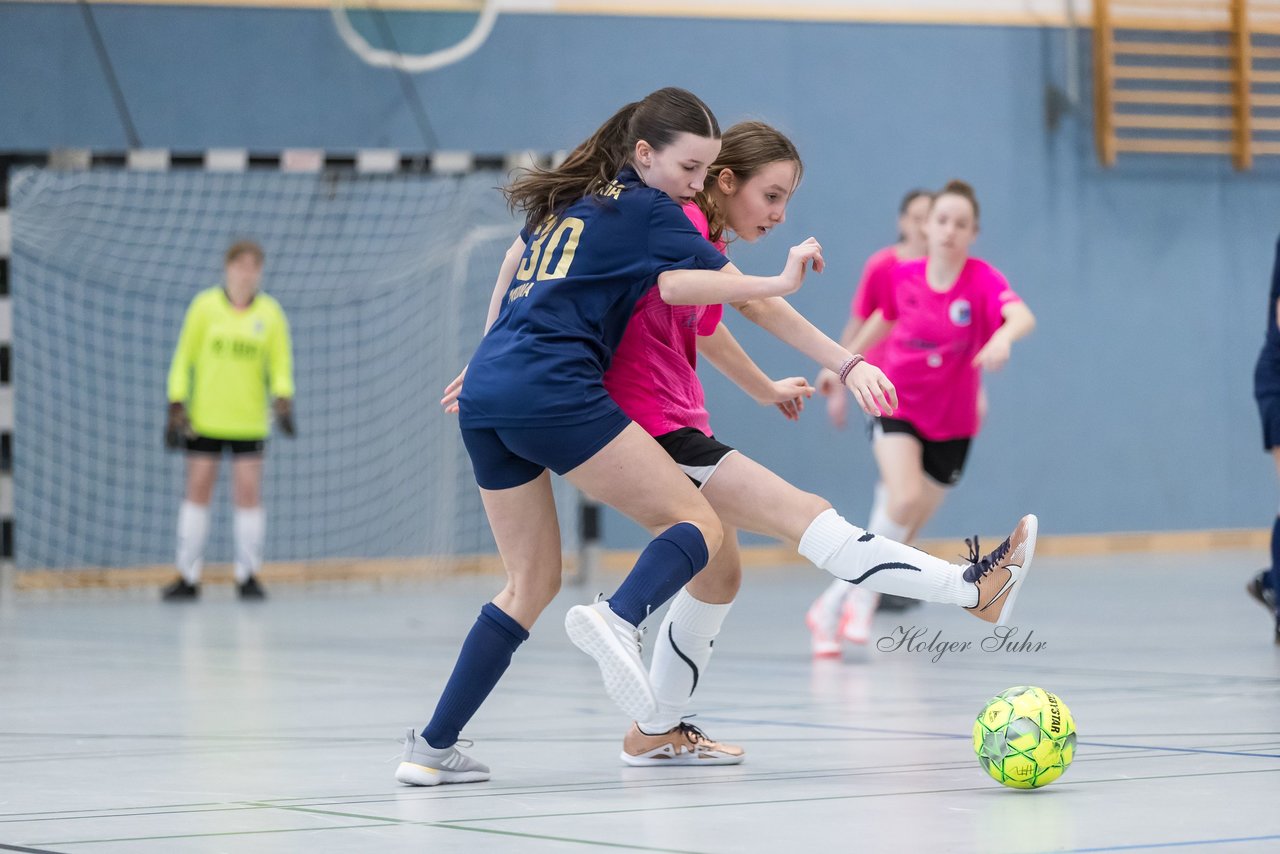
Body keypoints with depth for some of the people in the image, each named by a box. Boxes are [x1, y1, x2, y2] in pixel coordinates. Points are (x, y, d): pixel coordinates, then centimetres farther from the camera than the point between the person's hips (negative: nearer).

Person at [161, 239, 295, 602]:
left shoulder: (270, 313, 2)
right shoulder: (205, 306, -1)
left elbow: (280, 364, 5)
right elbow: (183, 358, 4)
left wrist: (283, 401, -13)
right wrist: (176, 407, -3)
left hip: (249, 420, 0)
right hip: (204, 418, 0)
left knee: (249, 493, -3)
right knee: (198, 490, 0)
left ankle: (247, 575, 7)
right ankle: (188, 577, 7)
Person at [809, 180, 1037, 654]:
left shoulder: (982, 279, -16)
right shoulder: (903, 276, -6)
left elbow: (1022, 316, -36)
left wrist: (1004, 335, -58)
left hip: (951, 423, 0)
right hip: (898, 406, 0)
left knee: (903, 530, 8)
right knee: (905, 499, -27)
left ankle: (832, 605, 26)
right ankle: (865, 589, -7)